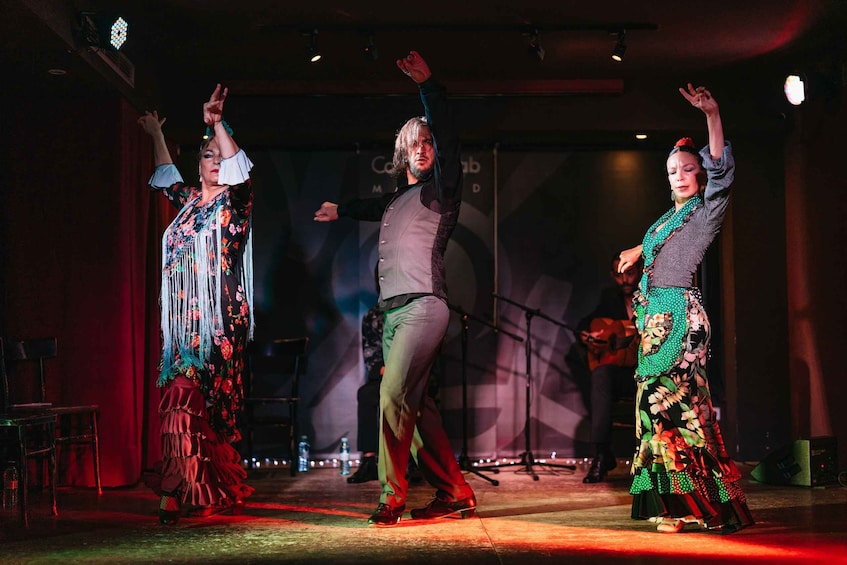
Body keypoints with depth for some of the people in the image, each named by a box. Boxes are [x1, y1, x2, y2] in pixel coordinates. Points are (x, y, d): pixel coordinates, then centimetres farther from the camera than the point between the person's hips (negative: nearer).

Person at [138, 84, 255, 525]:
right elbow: (166, 177, 37)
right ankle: (214, 491, 7)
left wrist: (218, 125, -24)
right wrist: (156, 136, 44)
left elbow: (239, 170, -18)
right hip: (184, 318, 5)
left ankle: (175, 493, -10)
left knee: (186, 399, -12)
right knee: (200, 404, 2)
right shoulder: (189, 201, 18)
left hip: (219, 319, -5)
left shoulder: (233, 202, 2)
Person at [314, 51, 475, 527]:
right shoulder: (398, 199, 23)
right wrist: (342, 210, 63)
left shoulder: (441, 189, 3)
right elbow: (377, 208, 46)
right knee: (415, 403, 5)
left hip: (423, 306, -8)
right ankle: (455, 493, 10)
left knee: (394, 395, -18)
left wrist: (429, 86, -19)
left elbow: (448, 140, -13)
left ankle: (392, 495, -13)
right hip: (393, 310, 8)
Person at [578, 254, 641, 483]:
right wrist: (585, 336, -6)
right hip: (619, 373, 3)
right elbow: (584, 323, 18)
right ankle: (602, 453, -37)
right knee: (601, 374, -32)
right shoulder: (609, 297, 12)